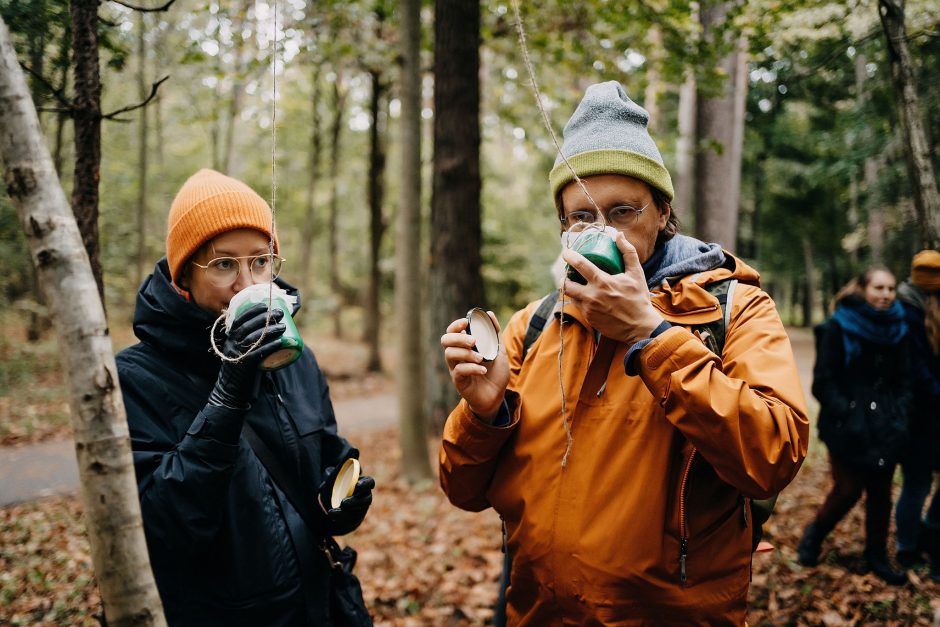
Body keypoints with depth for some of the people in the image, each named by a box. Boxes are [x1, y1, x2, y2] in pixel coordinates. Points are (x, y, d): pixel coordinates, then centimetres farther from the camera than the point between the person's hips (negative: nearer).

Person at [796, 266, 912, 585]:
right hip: (848, 430, -4)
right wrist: (846, 415, -16)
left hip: (885, 429, 5)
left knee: (881, 493, 10)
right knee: (848, 491, -4)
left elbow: (904, 380, 13)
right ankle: (814, 534, 23)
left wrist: (900, 416, -1)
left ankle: (877, 556, 26)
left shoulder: (897, 329, 7)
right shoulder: (838, 328, -8)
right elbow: (823, 381, -9)